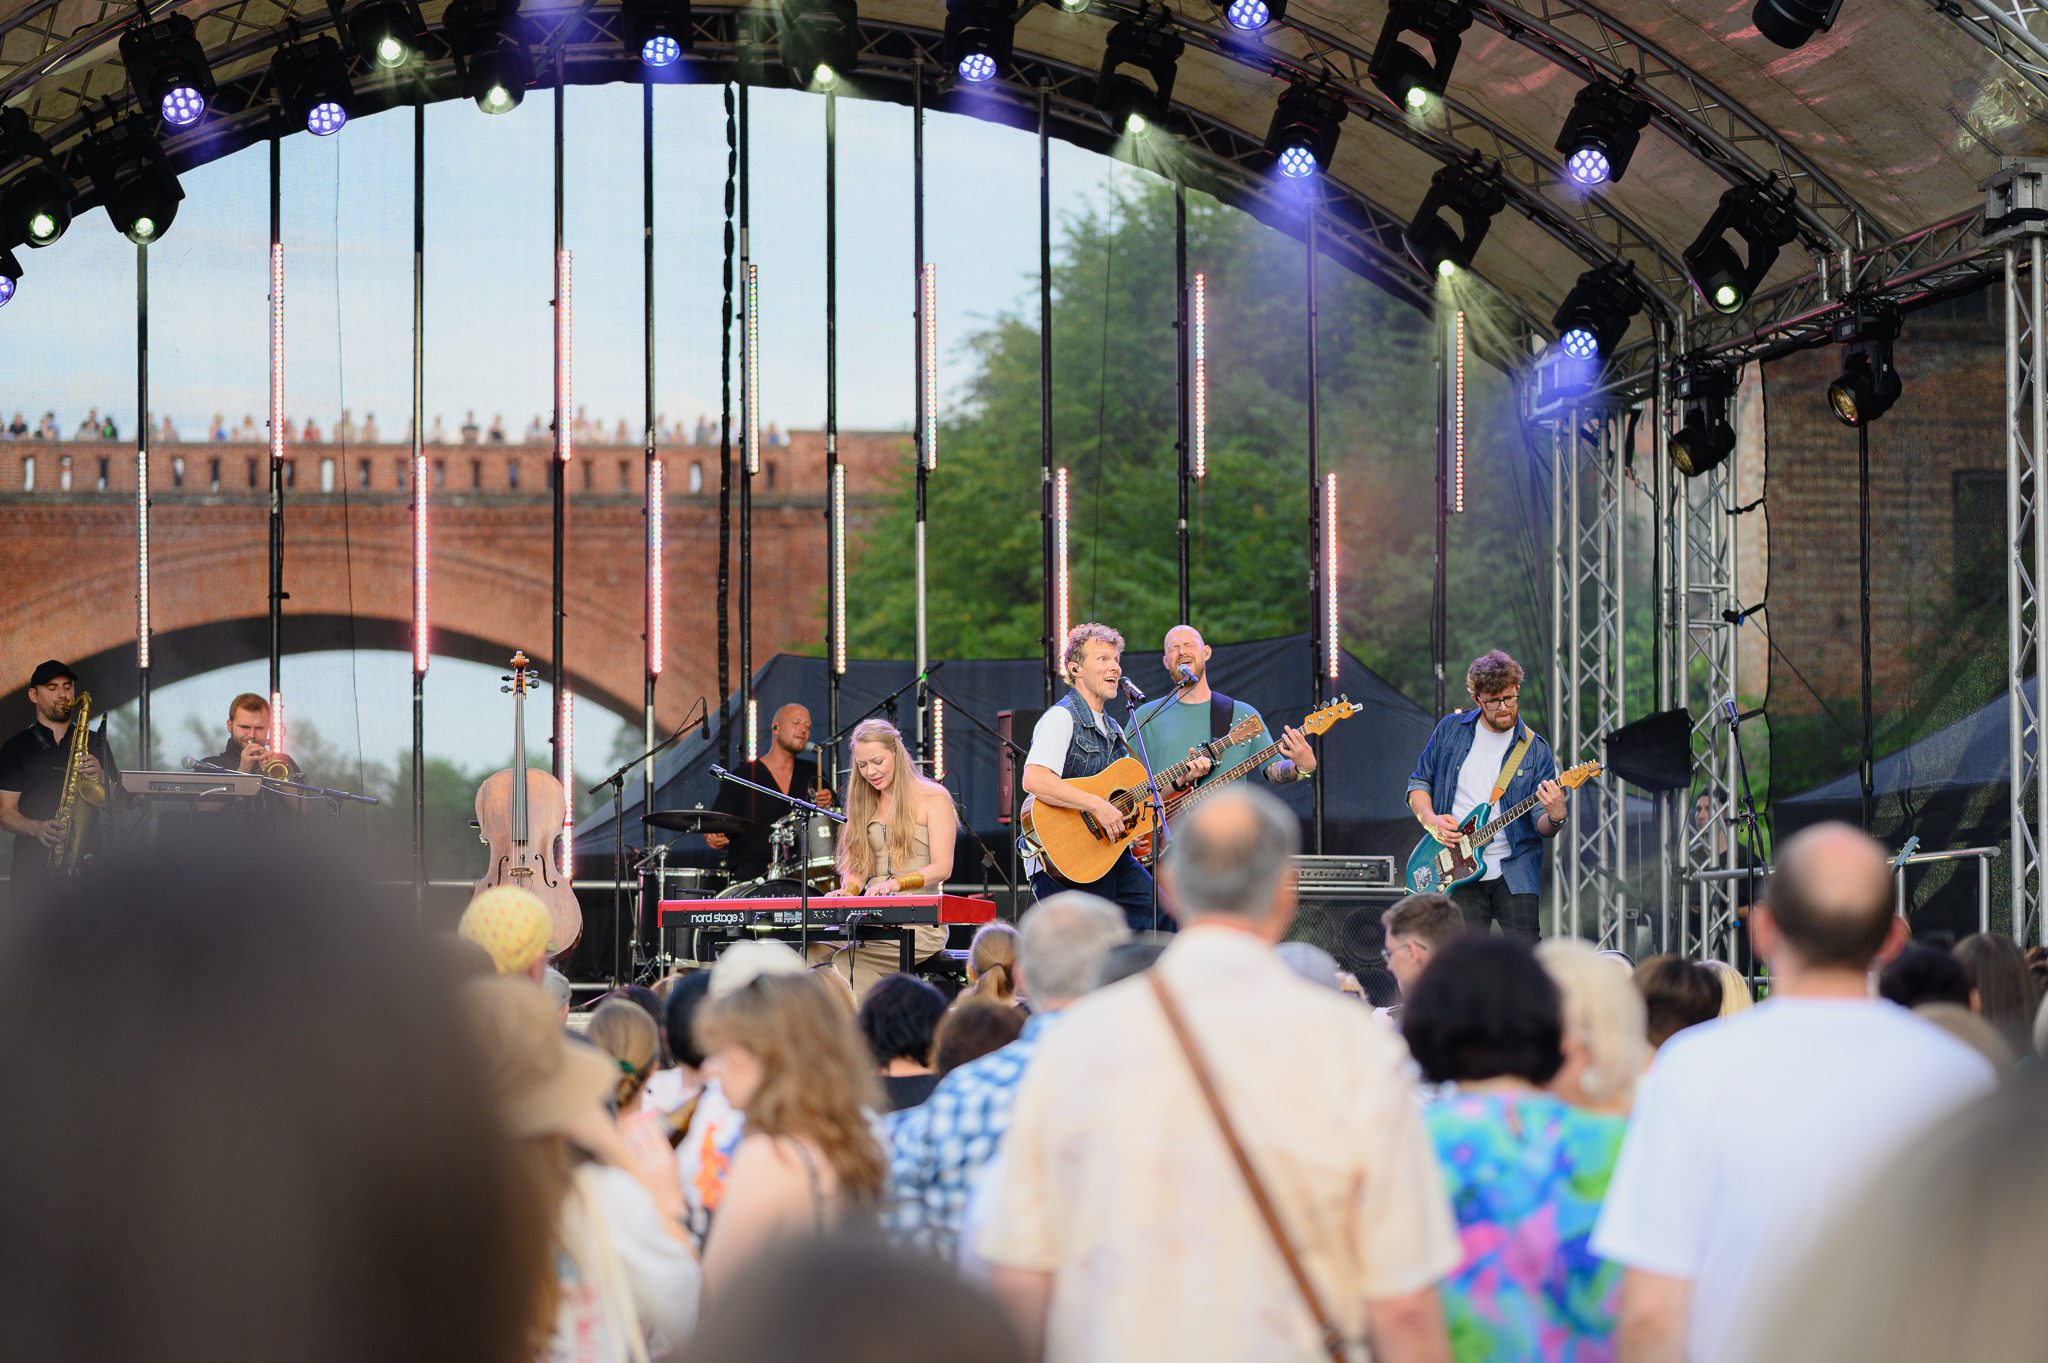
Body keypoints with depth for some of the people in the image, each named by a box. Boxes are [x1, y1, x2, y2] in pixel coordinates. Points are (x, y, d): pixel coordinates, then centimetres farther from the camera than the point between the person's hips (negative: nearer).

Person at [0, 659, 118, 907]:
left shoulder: (95, 743, 19)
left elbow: (114, 804, 15)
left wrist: (100, 777, -5)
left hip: (88, 858, 1)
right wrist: (36, 827, -15)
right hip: (34, 864, -1)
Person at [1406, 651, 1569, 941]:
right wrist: (1430, 819, -5)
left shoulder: (1535, 750, 3)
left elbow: (1540, 824, -1)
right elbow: (1418, 783, 15)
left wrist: (1554, 819, -25)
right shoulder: (1450, 730, 7)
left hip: (1514, 872, -1)